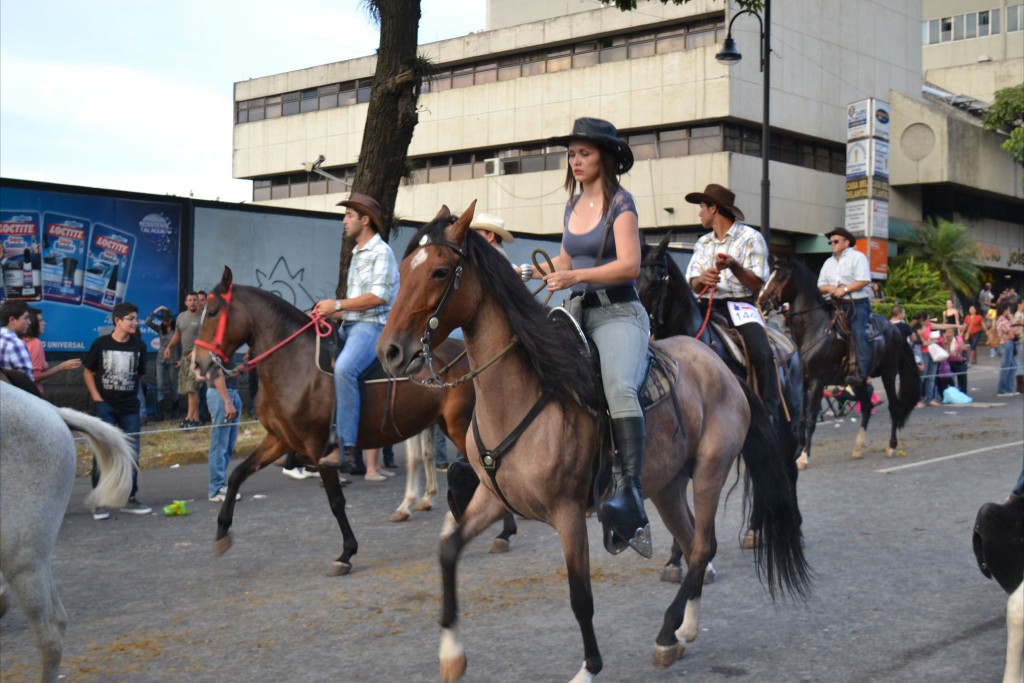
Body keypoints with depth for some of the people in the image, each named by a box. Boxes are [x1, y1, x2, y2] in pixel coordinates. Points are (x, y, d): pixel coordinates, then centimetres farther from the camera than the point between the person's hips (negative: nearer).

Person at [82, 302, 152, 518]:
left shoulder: (138, 345, 2)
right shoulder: (101, 343, -6)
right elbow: (87, 371, 2)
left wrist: (132, 393, 7)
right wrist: (96, 397, -6)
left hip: (130, 407, 3)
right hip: (105, 405, -3)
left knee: (132, 453, 7)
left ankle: (130, 499, 20)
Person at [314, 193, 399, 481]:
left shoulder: (381, 252, -6)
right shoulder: (357, 254, 22)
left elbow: (378, 296, -18)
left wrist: (338, 304, -14)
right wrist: (330, 312, 11)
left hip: (372, 326, -11)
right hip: (349, 327, 11)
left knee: (343, 367, -33)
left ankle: (346, 449, -35)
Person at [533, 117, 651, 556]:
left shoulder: (620, 203, -3)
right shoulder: (573, 204, 17)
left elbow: (629, 265, -14)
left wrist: (576, 276, -22)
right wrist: (539, 271, 10)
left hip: (618, 313, -8)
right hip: (578, 311, 8)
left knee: (620, 387, -32)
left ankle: (630, 490, -40)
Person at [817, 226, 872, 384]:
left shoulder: (857, 257, -2)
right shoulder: (829, 262, 19)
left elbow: (864, 280, -13)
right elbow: (821, 285, 15)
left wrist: (844, 289, -17)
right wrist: (830, 288, -8)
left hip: (856, 304, -7)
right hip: (836, 305, 7)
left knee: (859, 334, -18)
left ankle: (862, 372, -22)